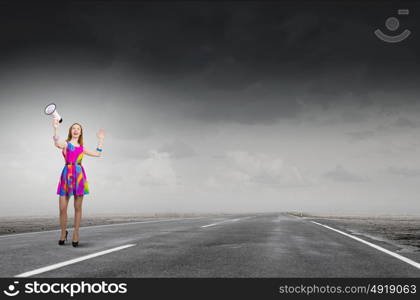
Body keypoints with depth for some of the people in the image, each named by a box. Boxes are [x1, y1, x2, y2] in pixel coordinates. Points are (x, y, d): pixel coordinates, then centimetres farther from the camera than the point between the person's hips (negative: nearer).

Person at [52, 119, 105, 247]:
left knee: (78, 208, 3)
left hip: (79, 175, 3)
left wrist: (100, 140, 26)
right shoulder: (65, 144, 5)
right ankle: (63, 233, 15)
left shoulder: (82, 147, 18)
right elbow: (57, 143, -19)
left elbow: (97, 154, 23)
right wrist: (55, 129, -29)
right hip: (67, 174, -3)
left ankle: (75, 234, 11)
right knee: (62, 208, -5)